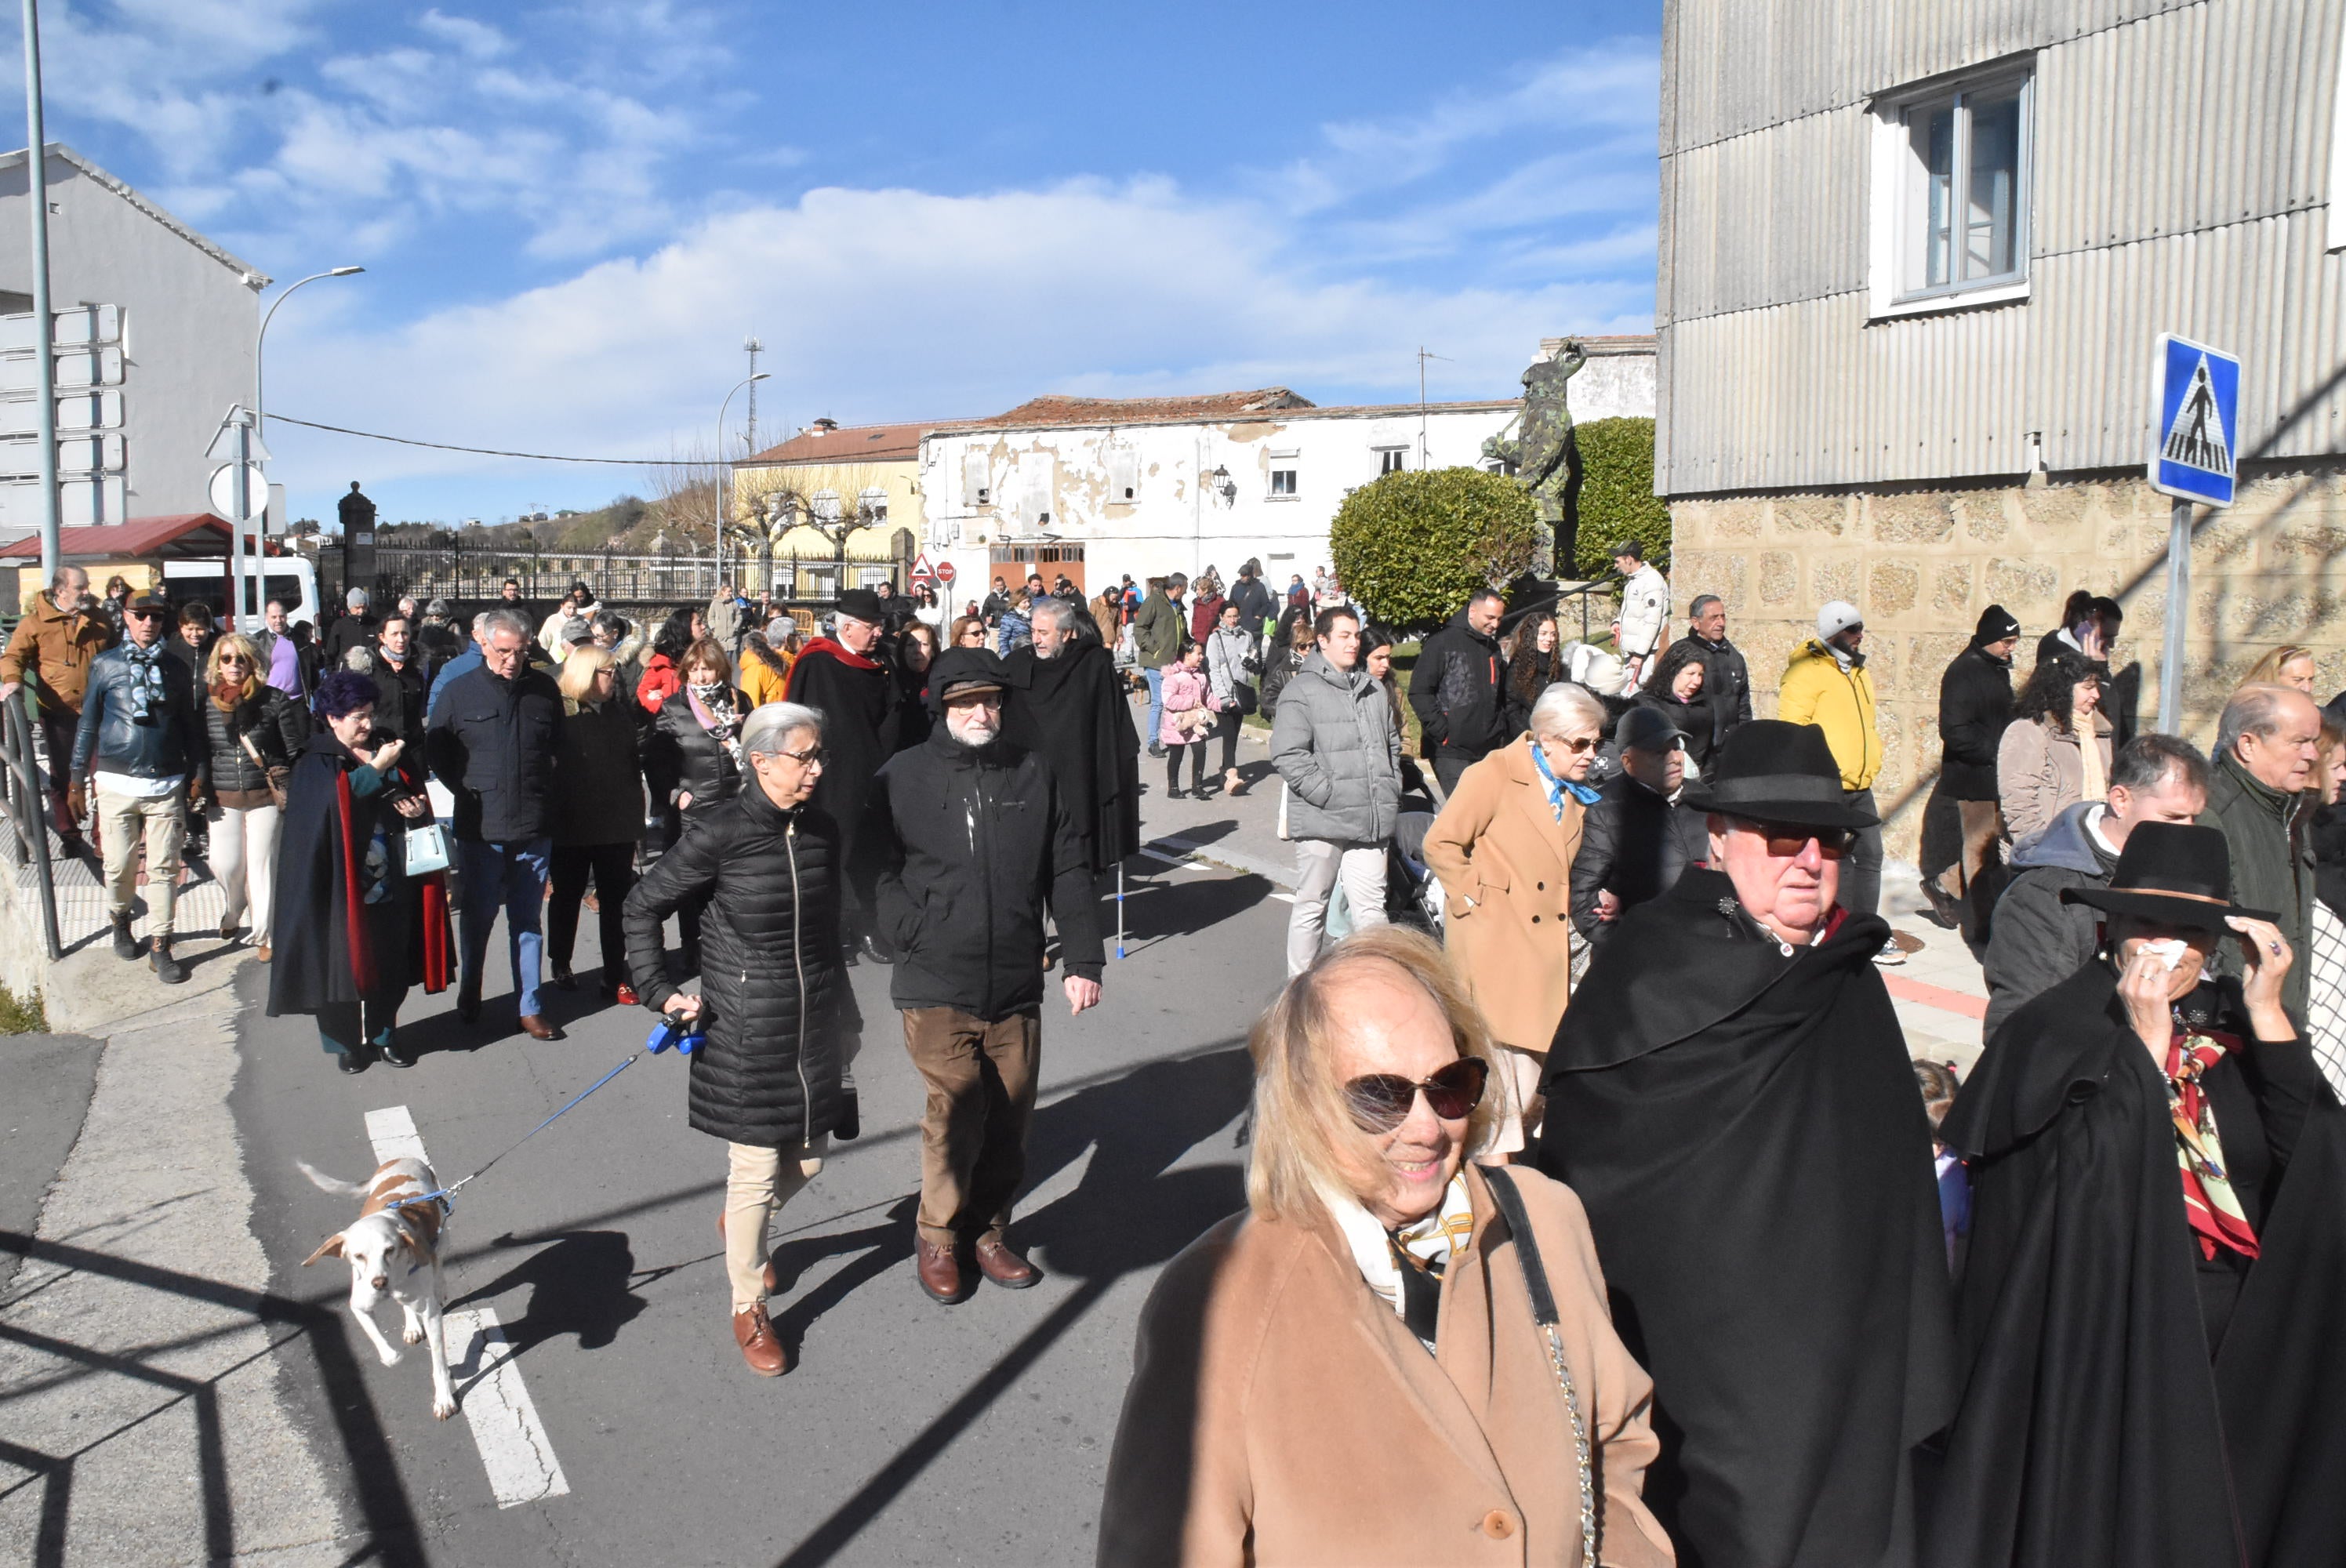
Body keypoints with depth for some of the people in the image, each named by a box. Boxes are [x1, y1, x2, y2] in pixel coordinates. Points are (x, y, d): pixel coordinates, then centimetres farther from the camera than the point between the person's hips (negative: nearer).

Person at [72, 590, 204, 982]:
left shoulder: (175, 669, 9)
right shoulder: (105, 665, 4)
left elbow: (190, 725, 14)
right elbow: (88, 724, 7)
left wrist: (197, 771, 8)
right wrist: (77, 779, 7)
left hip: (166, 785, 1)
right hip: (117, 783, -1)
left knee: (163, 869, -1)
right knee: (120, 866, 4)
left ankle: (159, 946, 6)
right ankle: (120, 920, 33)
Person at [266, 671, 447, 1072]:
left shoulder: (387, 750, 9)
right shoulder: (316, 764, -4)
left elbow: (413, 797, 18)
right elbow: (336, 799, -24)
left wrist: (417, 809, -4)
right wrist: (376, 769, -23)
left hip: (389, 883, 4)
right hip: (341, 886, -4)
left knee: (390, 961, 11)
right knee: (343, 961, 5)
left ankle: (385, 1035, 25)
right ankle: (345, 1042, 20)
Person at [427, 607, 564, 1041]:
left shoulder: (544, 688, 5)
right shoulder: (459, 691, 1)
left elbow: (559, 745, 15)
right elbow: (437, 752, 6)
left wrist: (544, 791, 7)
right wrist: (466, 790, -2)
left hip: (534, 826, 1)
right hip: (480, 827, -1)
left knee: (528, 920, 8)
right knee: (478, 916, 10)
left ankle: (529, 1007, 15)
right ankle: (469, 998, 29)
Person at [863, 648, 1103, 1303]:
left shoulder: (1032, 774, 8)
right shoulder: (903, 777, 0)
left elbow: (1068, 874, 10)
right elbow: (880, 871, 1)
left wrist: (1083, 960, 5)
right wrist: (915, 936, -11)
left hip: (1017, 986, 3)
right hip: (937, 986, -3)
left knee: (1008, 1120, 10)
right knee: (957, 1112, -9)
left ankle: (988, 1232, 31)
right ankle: (937, 1238, 15)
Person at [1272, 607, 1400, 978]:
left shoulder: (1374, 691, 16)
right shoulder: (1302, 691, -5)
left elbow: (1392, 746, 28)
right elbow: (1288, 755, -13)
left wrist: (1391, 792, 16)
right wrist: (1328, 794, -16)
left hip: (1370, 822, 5)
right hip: (1321, 821, -5)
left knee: (1371, 908, 6)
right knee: (1311, 907, 5)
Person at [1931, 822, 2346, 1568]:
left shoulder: (2233, 1027, 5)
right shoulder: (2052, 1033, -10)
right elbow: (2093, 1184, -21)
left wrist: (2266, 1013, -13)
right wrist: (2145, 1040, -23)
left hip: (2235, 1356, 5)